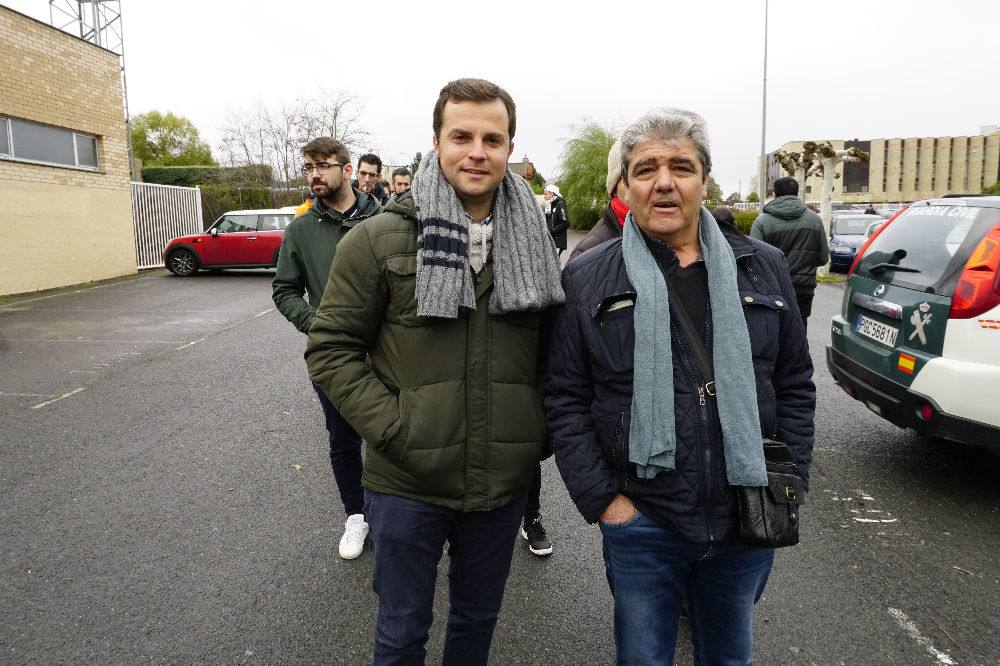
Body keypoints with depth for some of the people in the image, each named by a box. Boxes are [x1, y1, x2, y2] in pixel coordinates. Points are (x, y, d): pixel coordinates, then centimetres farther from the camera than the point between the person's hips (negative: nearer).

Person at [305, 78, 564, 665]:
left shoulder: (535, 244, 2)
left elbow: (553, 355, 10)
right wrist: (393, 428, -15)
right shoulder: (378, 240, -8)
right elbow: (330, 349, -6)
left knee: (478, 619, 24)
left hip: (503, 484, 3)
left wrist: (540, 434, 0)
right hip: (408, 485, -2)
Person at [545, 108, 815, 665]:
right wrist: (601, 500, -10)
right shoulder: (588, 280, -5)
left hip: (749, 521, 3)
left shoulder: (764, 268, 2)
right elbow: (565, 400, -6)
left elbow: (795, 385, 7)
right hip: (640, 520, -2)